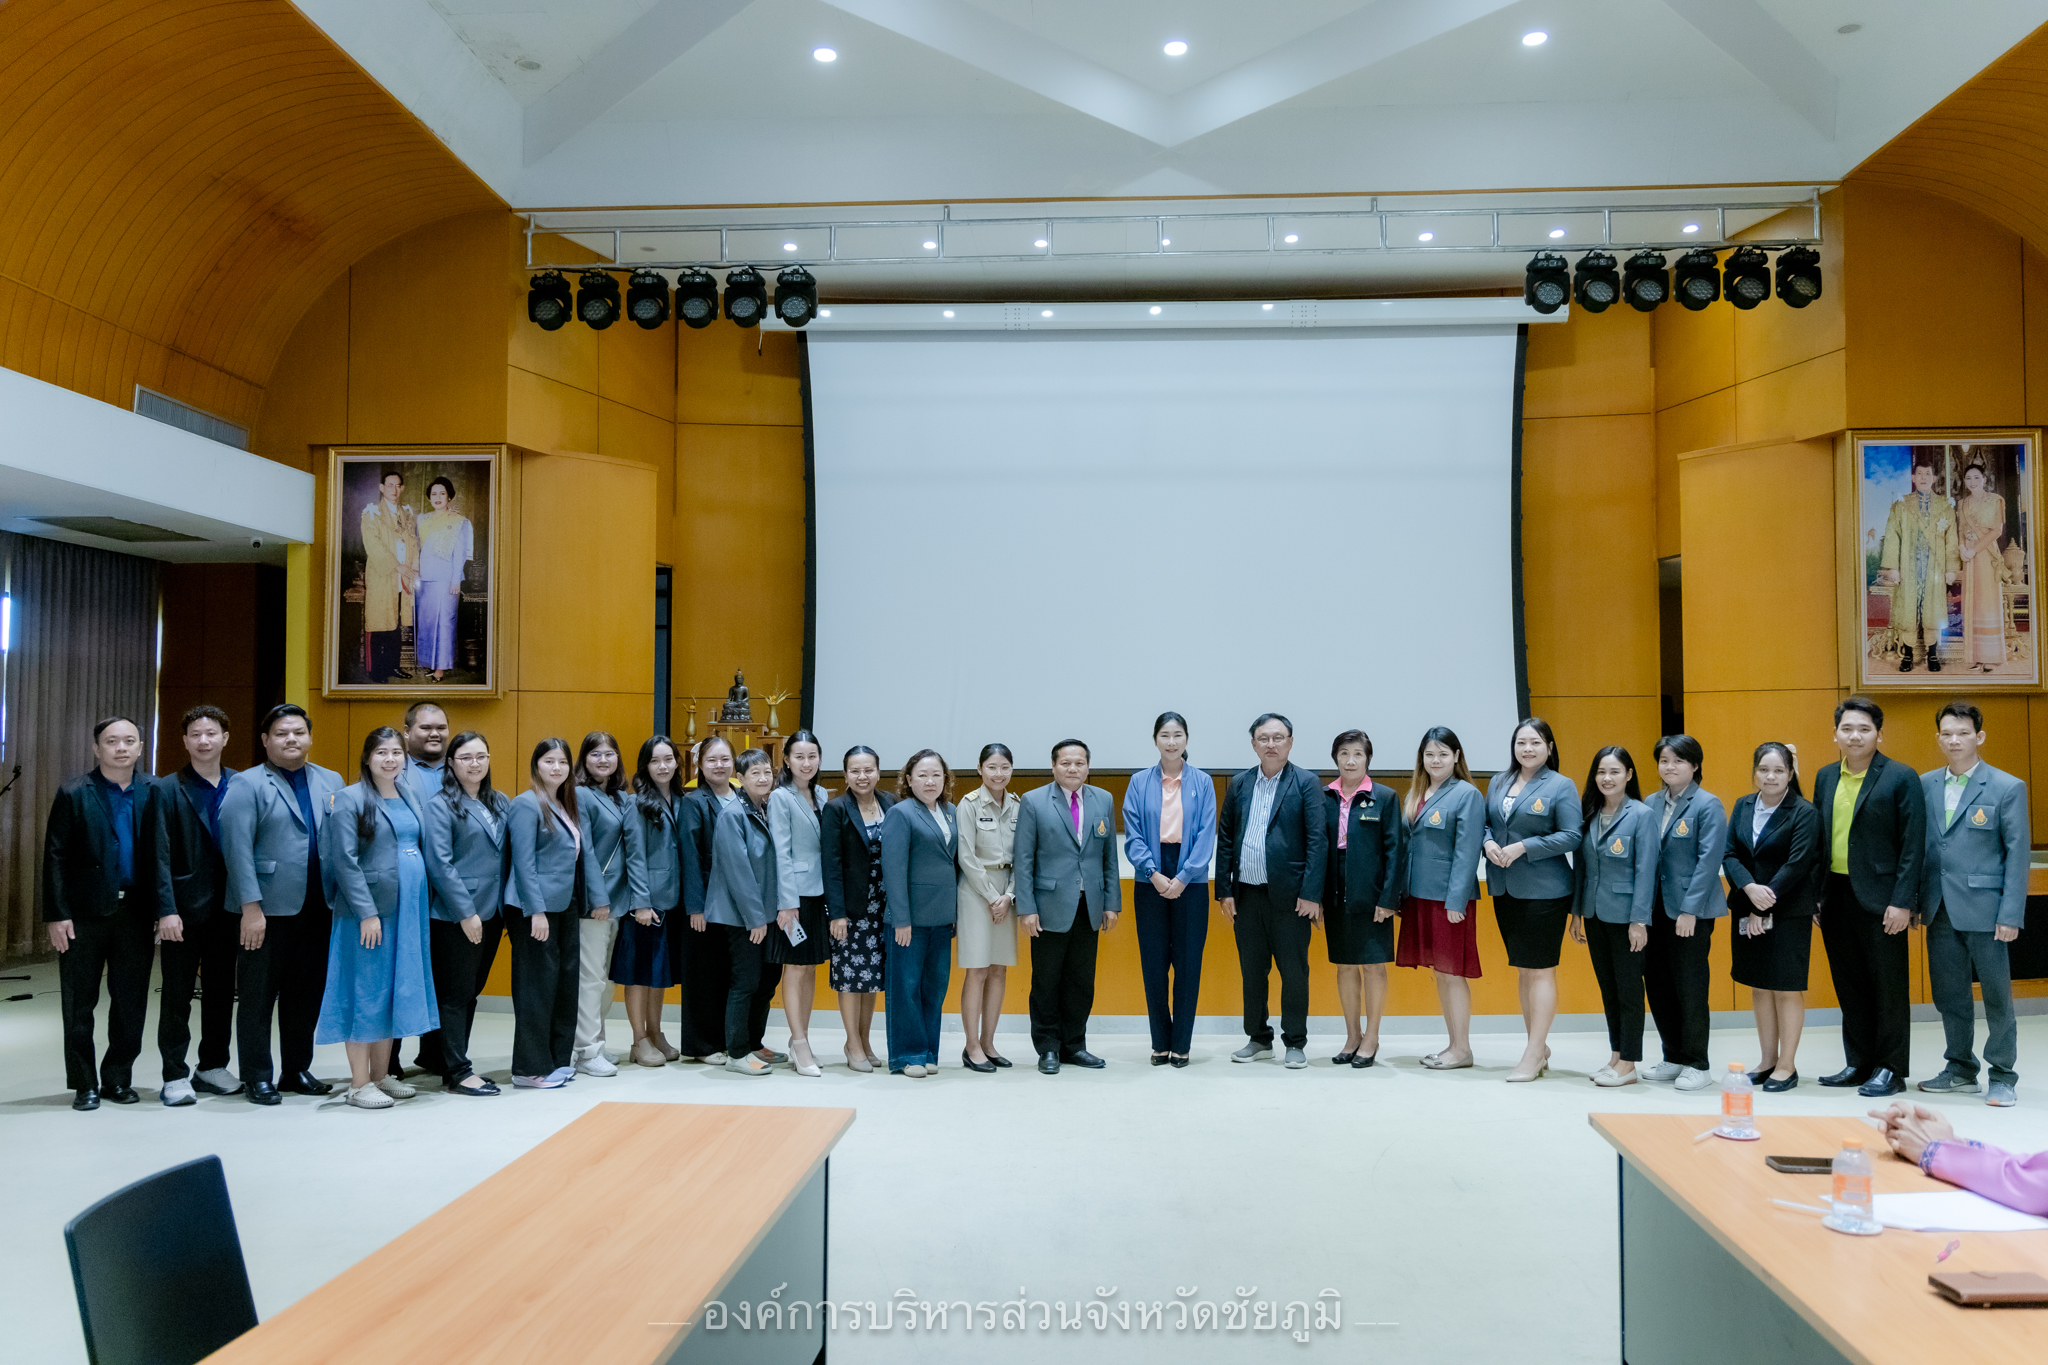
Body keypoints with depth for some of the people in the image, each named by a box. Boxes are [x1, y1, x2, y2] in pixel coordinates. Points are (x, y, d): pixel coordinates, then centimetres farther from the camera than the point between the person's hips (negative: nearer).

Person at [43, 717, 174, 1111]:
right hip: (85, 914, -2)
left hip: (134, 912, 2)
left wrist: (165, 908, -5)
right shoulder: (74, 794, -2)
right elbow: (55, 858, -4)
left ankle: (118, 1079, 21)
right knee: (79, 1005, 6)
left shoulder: (151, 793, 5)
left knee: (132, 1003, 7)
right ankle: (84, 1085, 18)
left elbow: (159, 854, 2)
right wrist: (56, 914, -10)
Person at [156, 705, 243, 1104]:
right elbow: (161, 856, -6)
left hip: (227, 906, 3)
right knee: (178, 994, 3)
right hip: (185, 908, -3)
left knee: (221, 990, 12)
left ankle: (213, 1067, 23)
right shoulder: (169, 789, -2)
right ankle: (175, 1076, 11)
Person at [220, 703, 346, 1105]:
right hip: (267, 910, -4)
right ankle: (257, 1078, 14)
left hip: (317, 908, 5)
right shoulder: (247, 785, -3)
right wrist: (251, 907, -16)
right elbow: (237, 849, -10)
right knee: (258, 996, 4)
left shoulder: (331, 782, 11)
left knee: (307, 994, 11)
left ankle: (297, 1069, 24)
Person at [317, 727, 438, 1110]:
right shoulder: (350, 799, -8)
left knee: (396, 990, 12)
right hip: (368, 910, -7)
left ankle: (381, 1075, 22)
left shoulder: (408, 796, 12)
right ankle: (359, 1084, 7)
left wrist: (417, 904, 11)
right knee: (365, 991, -1)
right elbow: (345, 861, -13)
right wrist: (367, 912, -18)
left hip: (408, 908, 7)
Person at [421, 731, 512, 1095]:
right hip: (454, 917, -7)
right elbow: (440, 863, -14)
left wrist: (507, 908, 9)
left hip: (491, 914, 7)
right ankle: (457, 1074, 7)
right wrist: (466, 911, -17)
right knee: (455, 994, 0)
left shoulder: (500, 803, 12)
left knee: (471, 992, 13)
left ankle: (444, 1060, 24)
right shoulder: (439, 805, -8)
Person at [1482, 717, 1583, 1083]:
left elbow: (1571, 837, -11)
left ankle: (1534, 1053, 3)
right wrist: (1488, 843, -6)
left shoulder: (1561, 786, -5)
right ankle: (1539, 1046, 25)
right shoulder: (1498, 782, 12)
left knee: (1540, 970, -3)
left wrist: (1523, 847, -17)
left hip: (1544, 890, -6)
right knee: (1522, 969, 13)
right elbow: (1486, 823, 16)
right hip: (1505, 889, 6)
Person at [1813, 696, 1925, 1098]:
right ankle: (1858, 1064, 23)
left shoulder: (1901, 778, -5)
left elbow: (1913, 845, -9)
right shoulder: (1825, 777, 11)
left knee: (1888, 988, 3)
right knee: (1849, 987, 12)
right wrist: (1814, 895, 8)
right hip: (1836, 895, 5)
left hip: (1880, 899, -5)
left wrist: (1902, 902, -14)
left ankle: (1890, 1070, 13)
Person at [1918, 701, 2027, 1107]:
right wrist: (1914, 902, 5)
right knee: (1948, 994, 11)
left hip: (1984, 909, -4)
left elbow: (2018, 853, -6)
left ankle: (2003, 1076, 17)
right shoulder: (1925, 785, 8)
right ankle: (1961, 1069, 24)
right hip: (1940, 910, 4)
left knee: (1997, 994, 4)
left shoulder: (2007, 788, -4)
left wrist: (2011, 915, -11)